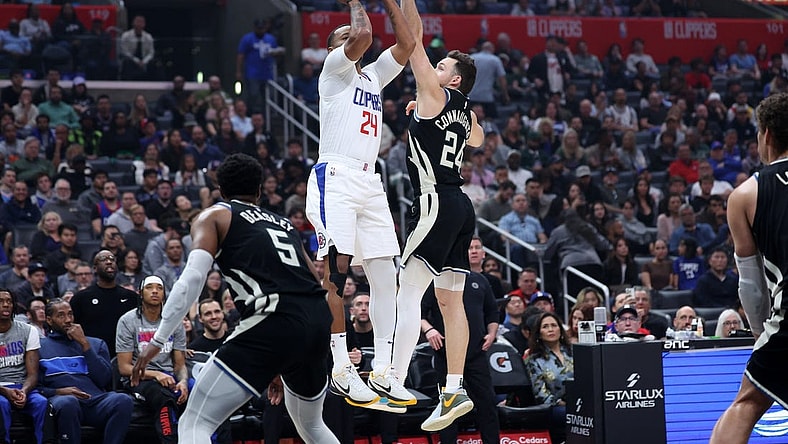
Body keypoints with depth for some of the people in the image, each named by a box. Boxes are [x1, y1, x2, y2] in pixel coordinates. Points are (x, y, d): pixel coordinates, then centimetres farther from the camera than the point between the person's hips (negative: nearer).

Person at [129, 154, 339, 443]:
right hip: (318, 322, 6)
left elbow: (193, 277, -3)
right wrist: (284, 367, 37)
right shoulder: (284, 223, 31)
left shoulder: (214, 216, 15)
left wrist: (158, 340, -3)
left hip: (275, 322, -6)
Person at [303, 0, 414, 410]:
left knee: (385, 275, 3)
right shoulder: (336, 67, 3)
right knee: (334, 272, -12)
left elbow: (406, 43, 17)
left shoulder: (373, 75, 24)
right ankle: (340, 370, -12)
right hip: (336, 177, -8)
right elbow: (363, 35, -15)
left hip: (369, 182, 8)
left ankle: (383, 369, 5)